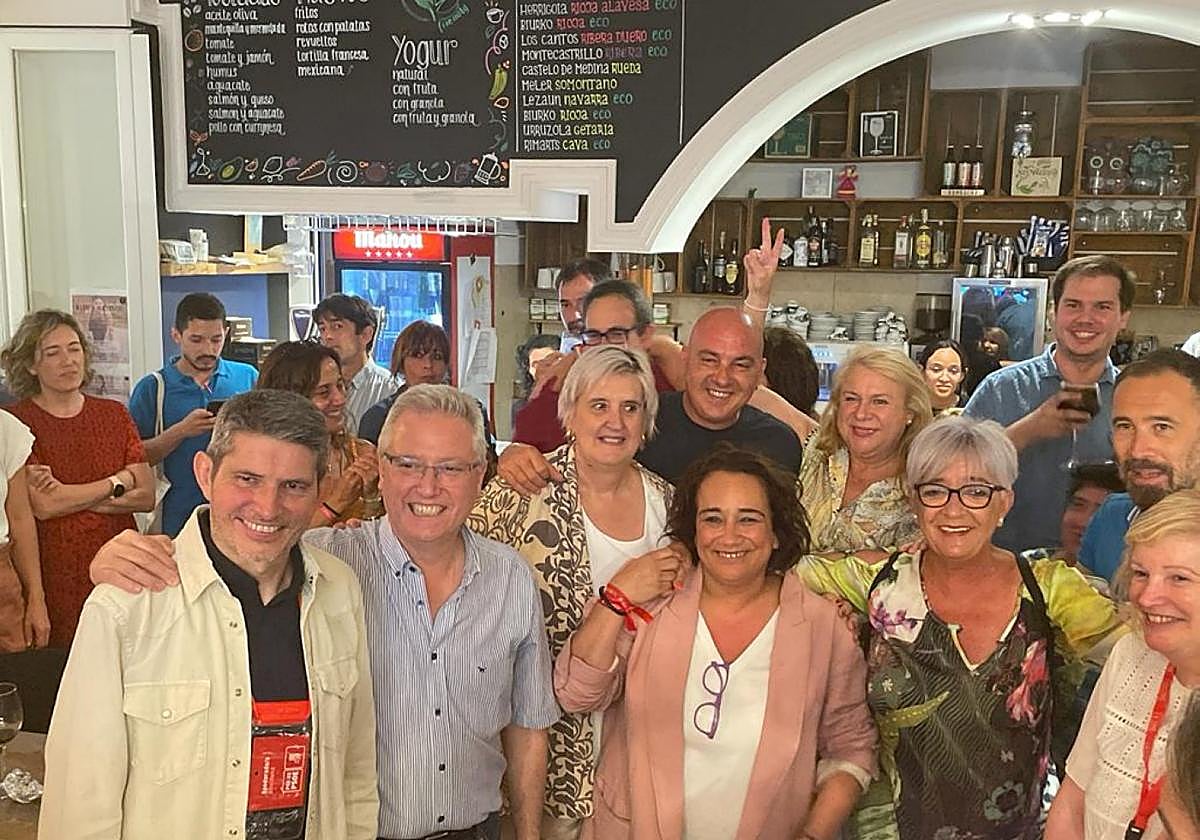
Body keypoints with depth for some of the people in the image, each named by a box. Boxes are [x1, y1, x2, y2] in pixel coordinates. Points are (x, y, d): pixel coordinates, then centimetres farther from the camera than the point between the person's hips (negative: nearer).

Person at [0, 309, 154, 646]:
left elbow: (147, 496, 0)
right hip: (53, 577, -3)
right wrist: (117, 482, -5)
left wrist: (71, 497, -10)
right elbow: (42, 505, -13)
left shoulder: (114, 414, 7)